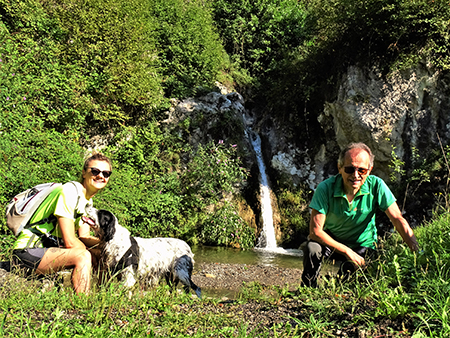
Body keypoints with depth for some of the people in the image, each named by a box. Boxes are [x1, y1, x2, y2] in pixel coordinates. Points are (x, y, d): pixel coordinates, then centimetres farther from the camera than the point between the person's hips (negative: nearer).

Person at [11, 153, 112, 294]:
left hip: (48, 248, 10)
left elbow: (84, 238, 5)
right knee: (83, 256, -31)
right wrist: (93, 253, -10)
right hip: (27, 252, -10)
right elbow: (70, 242, -22)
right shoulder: (69, 192, -19)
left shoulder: (87, 200, 11)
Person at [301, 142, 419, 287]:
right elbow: (315, 231, -25)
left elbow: (398, 219, -18)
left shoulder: (376, 186, -19)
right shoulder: (325, 188, -23)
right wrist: (347, 252, -31)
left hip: (363, 245, 1)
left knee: (350, 268, -28)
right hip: (332, 241, -1)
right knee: (312, 248, -31)